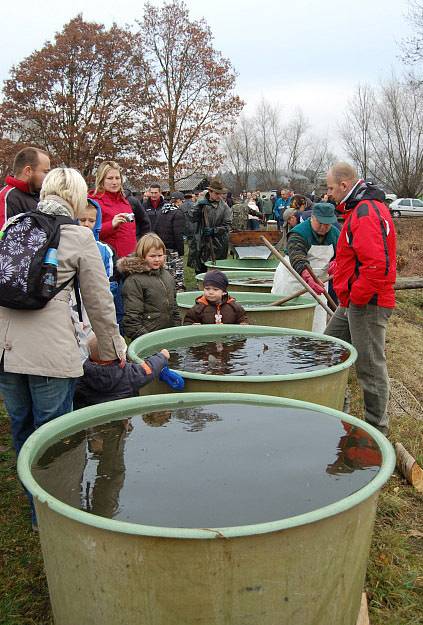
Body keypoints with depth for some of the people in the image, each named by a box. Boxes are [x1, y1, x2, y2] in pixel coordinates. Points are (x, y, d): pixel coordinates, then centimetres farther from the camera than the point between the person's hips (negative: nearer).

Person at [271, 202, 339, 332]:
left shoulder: (335, 234, 1)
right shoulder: (299, 233, -21)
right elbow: (297, 259, -36)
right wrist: (309, 278, -54)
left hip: (317, 279, 5)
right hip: (292, 280, -5)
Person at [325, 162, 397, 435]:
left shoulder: (367, 213, -20)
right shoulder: (360, 209, 14)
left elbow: (377, 265, -29)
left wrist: (356, 298, -20)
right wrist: (339, 265, 14)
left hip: (367, 304, -11)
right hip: (353, 301, 11)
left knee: (370, 367, -1)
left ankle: (378, 428, 13)